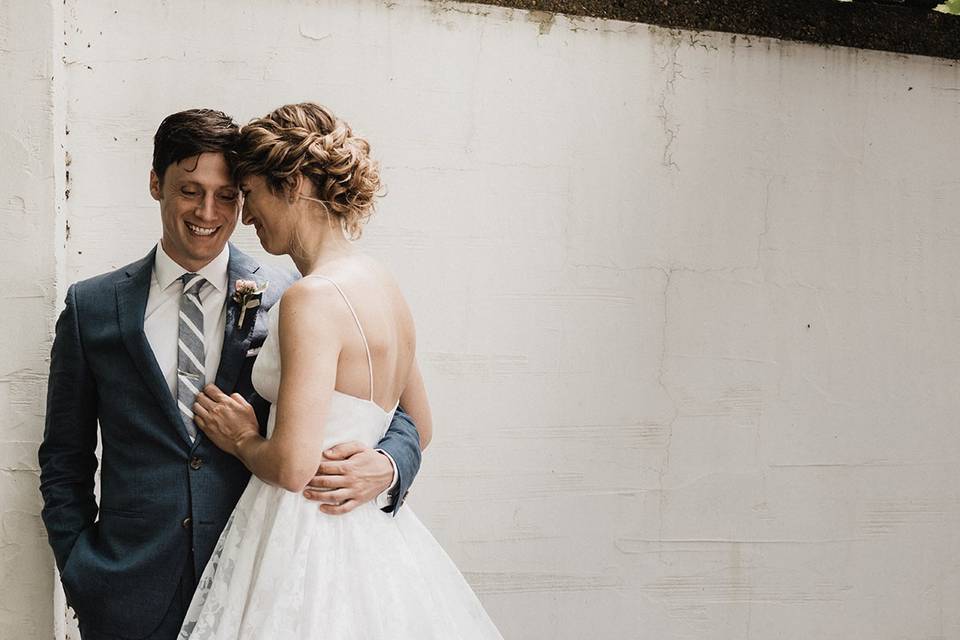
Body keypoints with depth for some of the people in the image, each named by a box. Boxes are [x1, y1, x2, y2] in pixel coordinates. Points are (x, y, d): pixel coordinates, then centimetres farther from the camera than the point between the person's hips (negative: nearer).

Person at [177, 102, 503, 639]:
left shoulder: (313, 299, -19)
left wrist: (243, 442, -4)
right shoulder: (385, 286, 7)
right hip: (373, 540, 8)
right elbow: (419, 430, 19)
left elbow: (293, 466, -23)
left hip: (307, 540, -8)